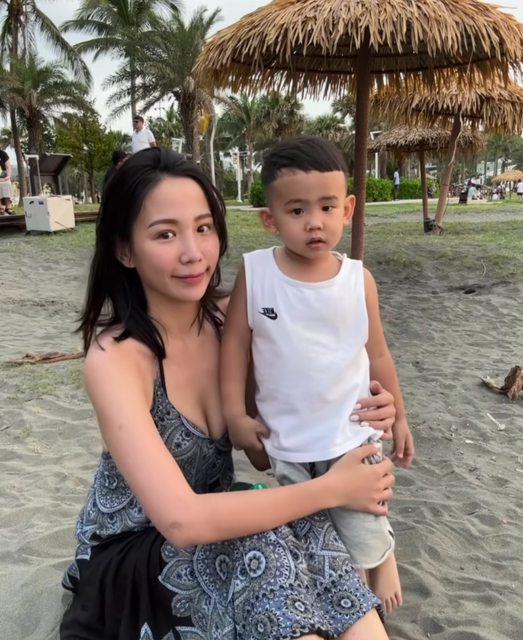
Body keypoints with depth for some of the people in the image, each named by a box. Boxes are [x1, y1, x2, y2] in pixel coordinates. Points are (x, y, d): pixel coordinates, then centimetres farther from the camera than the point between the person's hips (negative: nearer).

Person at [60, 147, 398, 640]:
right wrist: (331, 490, -28)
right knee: (267, 542, -30)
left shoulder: (229, 318, -9)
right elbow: (181, 520, -33)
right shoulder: (115, 357, -26)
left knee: (302, 528, -26)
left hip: (211, 531, 4)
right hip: (129, 556, -4)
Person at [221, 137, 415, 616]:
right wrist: (235, 415, -5)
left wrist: (398, 419, 8)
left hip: (352, 434, -1)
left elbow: (378, 355, 1)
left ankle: (384, 558, 48)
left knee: (364, 531, 14)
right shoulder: (254, 273, -14)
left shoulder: (358, 279, -11)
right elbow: (235, 343, -4)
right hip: (287, 442, 1)